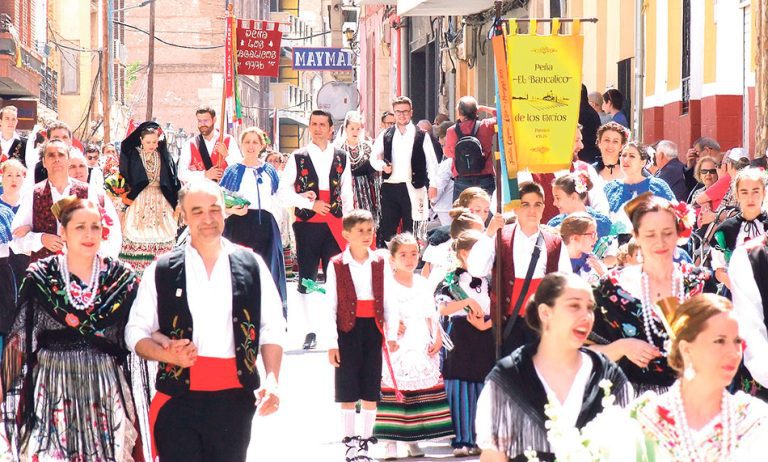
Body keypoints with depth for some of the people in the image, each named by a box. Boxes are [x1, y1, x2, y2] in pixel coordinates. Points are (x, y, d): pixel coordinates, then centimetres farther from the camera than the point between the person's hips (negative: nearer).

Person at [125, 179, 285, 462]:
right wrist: (168, 354, -13)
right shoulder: (161, 271, 4)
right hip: (178, 396, -1)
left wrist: (271, 379, -7)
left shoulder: (251, 266, 7)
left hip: (235, 395, 1)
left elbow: (272, 328, 8)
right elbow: (135, 332, 6)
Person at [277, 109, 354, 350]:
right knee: (307, 279, 3)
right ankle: (311, 331, 10)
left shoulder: (341, 158, 9)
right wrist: (310, 204, -10)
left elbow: (347, 195, 13)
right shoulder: (298, 158, 3)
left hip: (334, 226, 1)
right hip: (307, 224, -1)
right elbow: (283, 192, -1)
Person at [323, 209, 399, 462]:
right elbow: (330, 306, -4)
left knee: (371, 390, 6)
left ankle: (365, 440, 16)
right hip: (348, 330, -2)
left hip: (373, 329, 2)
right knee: (348, 391, 4)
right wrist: (332, 342, -7)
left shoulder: (380, 263, 4)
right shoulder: (336, 265, -4)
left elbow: (389, 302, 5)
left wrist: (392, 334, -4)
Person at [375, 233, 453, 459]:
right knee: (394, 392, -8)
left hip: (423, 348, 5)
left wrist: (437, 338, 5)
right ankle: (391, 441, -3)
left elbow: (431, 314, 16)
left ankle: (413, 440, 14)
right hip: (398, 350, -5)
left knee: (421, 394, 5)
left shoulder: (423, 283, 14)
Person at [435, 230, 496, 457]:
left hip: (484, 339, 3)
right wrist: (468, 302, -24)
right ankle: (462, 440, 1)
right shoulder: (451, 280, -1)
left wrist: (485, 325, -10)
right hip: (459, 342, -3)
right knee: (460, 392, -3)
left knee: (483, 391, 3)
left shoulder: (487, 280, 10)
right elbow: (443, 309, -15)